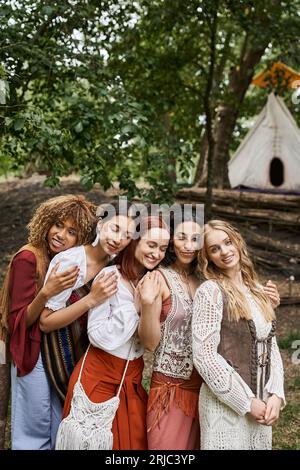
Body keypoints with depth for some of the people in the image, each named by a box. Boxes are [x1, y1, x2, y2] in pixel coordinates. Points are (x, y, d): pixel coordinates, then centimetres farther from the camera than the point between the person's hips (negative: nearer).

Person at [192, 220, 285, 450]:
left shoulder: (257, 291, 8)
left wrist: (275, 394, -4)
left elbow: (271, 347, 10)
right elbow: (205, 356, -17)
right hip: (227, 404, -6)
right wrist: (247, 402, -15)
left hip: (262, 403, 6)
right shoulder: (211, 291, -11)